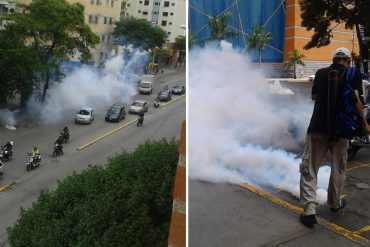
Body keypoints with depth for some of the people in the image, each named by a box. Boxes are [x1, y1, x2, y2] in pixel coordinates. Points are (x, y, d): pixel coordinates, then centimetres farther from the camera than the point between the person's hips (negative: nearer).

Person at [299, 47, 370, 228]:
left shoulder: (320, 73, 7)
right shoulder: (354, 74, -1)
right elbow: (355, 98, -13)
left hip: (318, 128, 1)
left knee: (309, 168, 2)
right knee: (338, 169, 18)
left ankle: (310, 208, -10)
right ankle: (335, 204, 32)